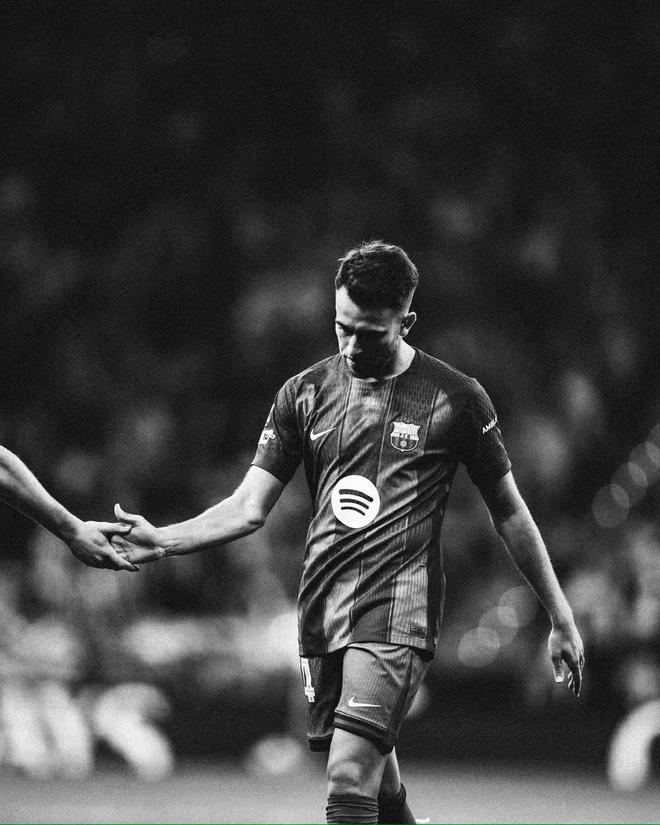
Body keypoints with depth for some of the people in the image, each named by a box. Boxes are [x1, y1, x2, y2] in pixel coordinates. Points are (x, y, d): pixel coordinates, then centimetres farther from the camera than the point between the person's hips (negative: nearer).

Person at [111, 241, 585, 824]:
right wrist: (161, 541, -10)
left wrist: (562, 619, 8)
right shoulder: (305, 394, 8)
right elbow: (249, 508, 7)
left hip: (397, 612, -5)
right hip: (322, 612, 5)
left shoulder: (455, 398, -1)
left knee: (350, 777, -18)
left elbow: (510, 513, 7)